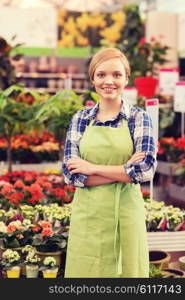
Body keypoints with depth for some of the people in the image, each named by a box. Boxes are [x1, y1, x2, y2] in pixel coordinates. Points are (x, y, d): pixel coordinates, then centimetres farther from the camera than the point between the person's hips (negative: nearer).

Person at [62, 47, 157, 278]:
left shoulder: (138, 118, -1)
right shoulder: (80, 119, 3)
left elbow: (146, 169, -14)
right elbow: (71, 174, -5)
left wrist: (93, 168, -13)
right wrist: (125, 171, -13)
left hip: (126, 215, -1)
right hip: (87, 216, 2)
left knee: (126, 271, 8)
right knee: (86, 272, 8)